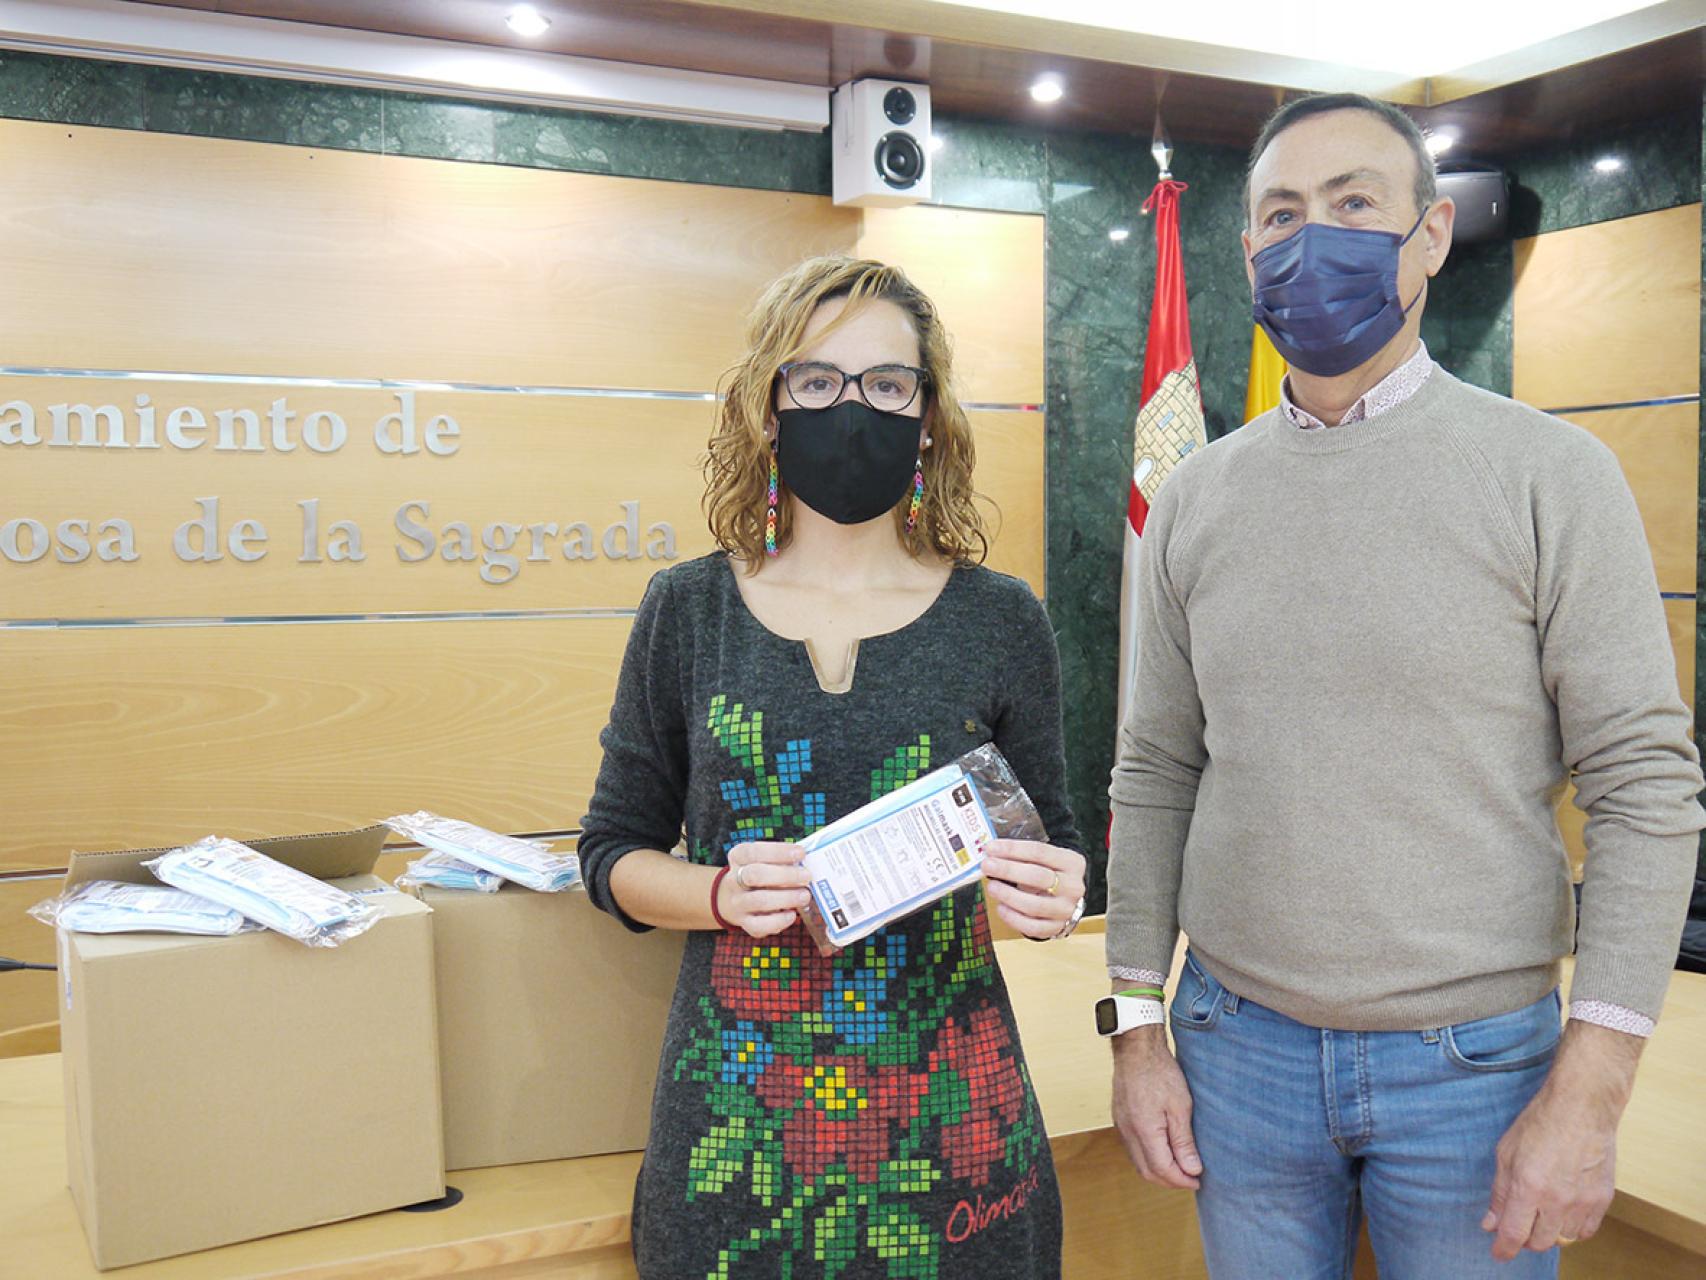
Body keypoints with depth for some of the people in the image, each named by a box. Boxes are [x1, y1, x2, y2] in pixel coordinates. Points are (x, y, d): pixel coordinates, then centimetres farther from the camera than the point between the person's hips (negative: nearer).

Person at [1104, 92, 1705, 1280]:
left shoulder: (1551, 473, -7)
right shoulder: (1195, 499, 2)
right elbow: (1156, 772, 6)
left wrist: (1589, 1089, -13)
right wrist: (1139, 1026, 2)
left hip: (1474, 1057, -2)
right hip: (1240, 1047, 3)